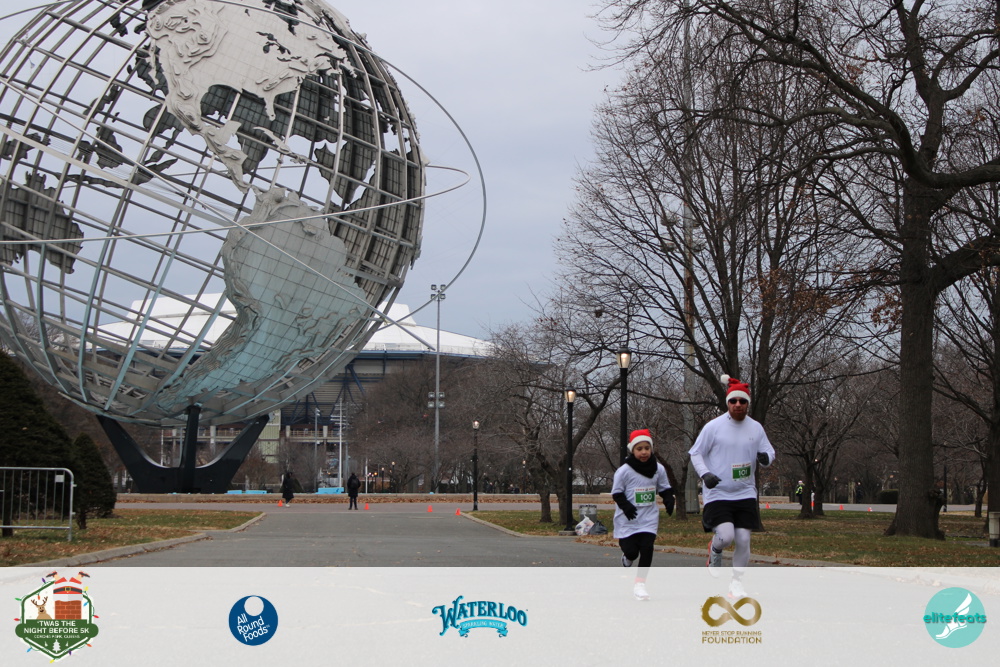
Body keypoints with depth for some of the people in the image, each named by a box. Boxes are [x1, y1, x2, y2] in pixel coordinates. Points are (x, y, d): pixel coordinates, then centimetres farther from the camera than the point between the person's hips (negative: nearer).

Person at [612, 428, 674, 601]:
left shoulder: (658, 469, 0)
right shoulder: (624, 471, -11)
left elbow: (664, 488, 13)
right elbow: (616, 493, -6)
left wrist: (669, 500, -6)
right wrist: (625, 505, -22)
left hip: (649, 518, 2)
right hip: (628, 520, -2)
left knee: (647, 547, -11)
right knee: (631, 550, -2)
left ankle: (640, 583, 0)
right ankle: (627, 558, 37)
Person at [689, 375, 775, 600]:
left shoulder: (756, 428, 5)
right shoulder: (714, 426, -6)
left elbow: (769, 451, 14)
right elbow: (695, 453, 0)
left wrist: (766, 457, -12)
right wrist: (705, 474, -17)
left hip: (745, 494, 4)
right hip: (718, 493, -3)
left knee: (743, 540, 0)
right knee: (726, 535, -20)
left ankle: (737, 583, 18)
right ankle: (715, 549, 18)